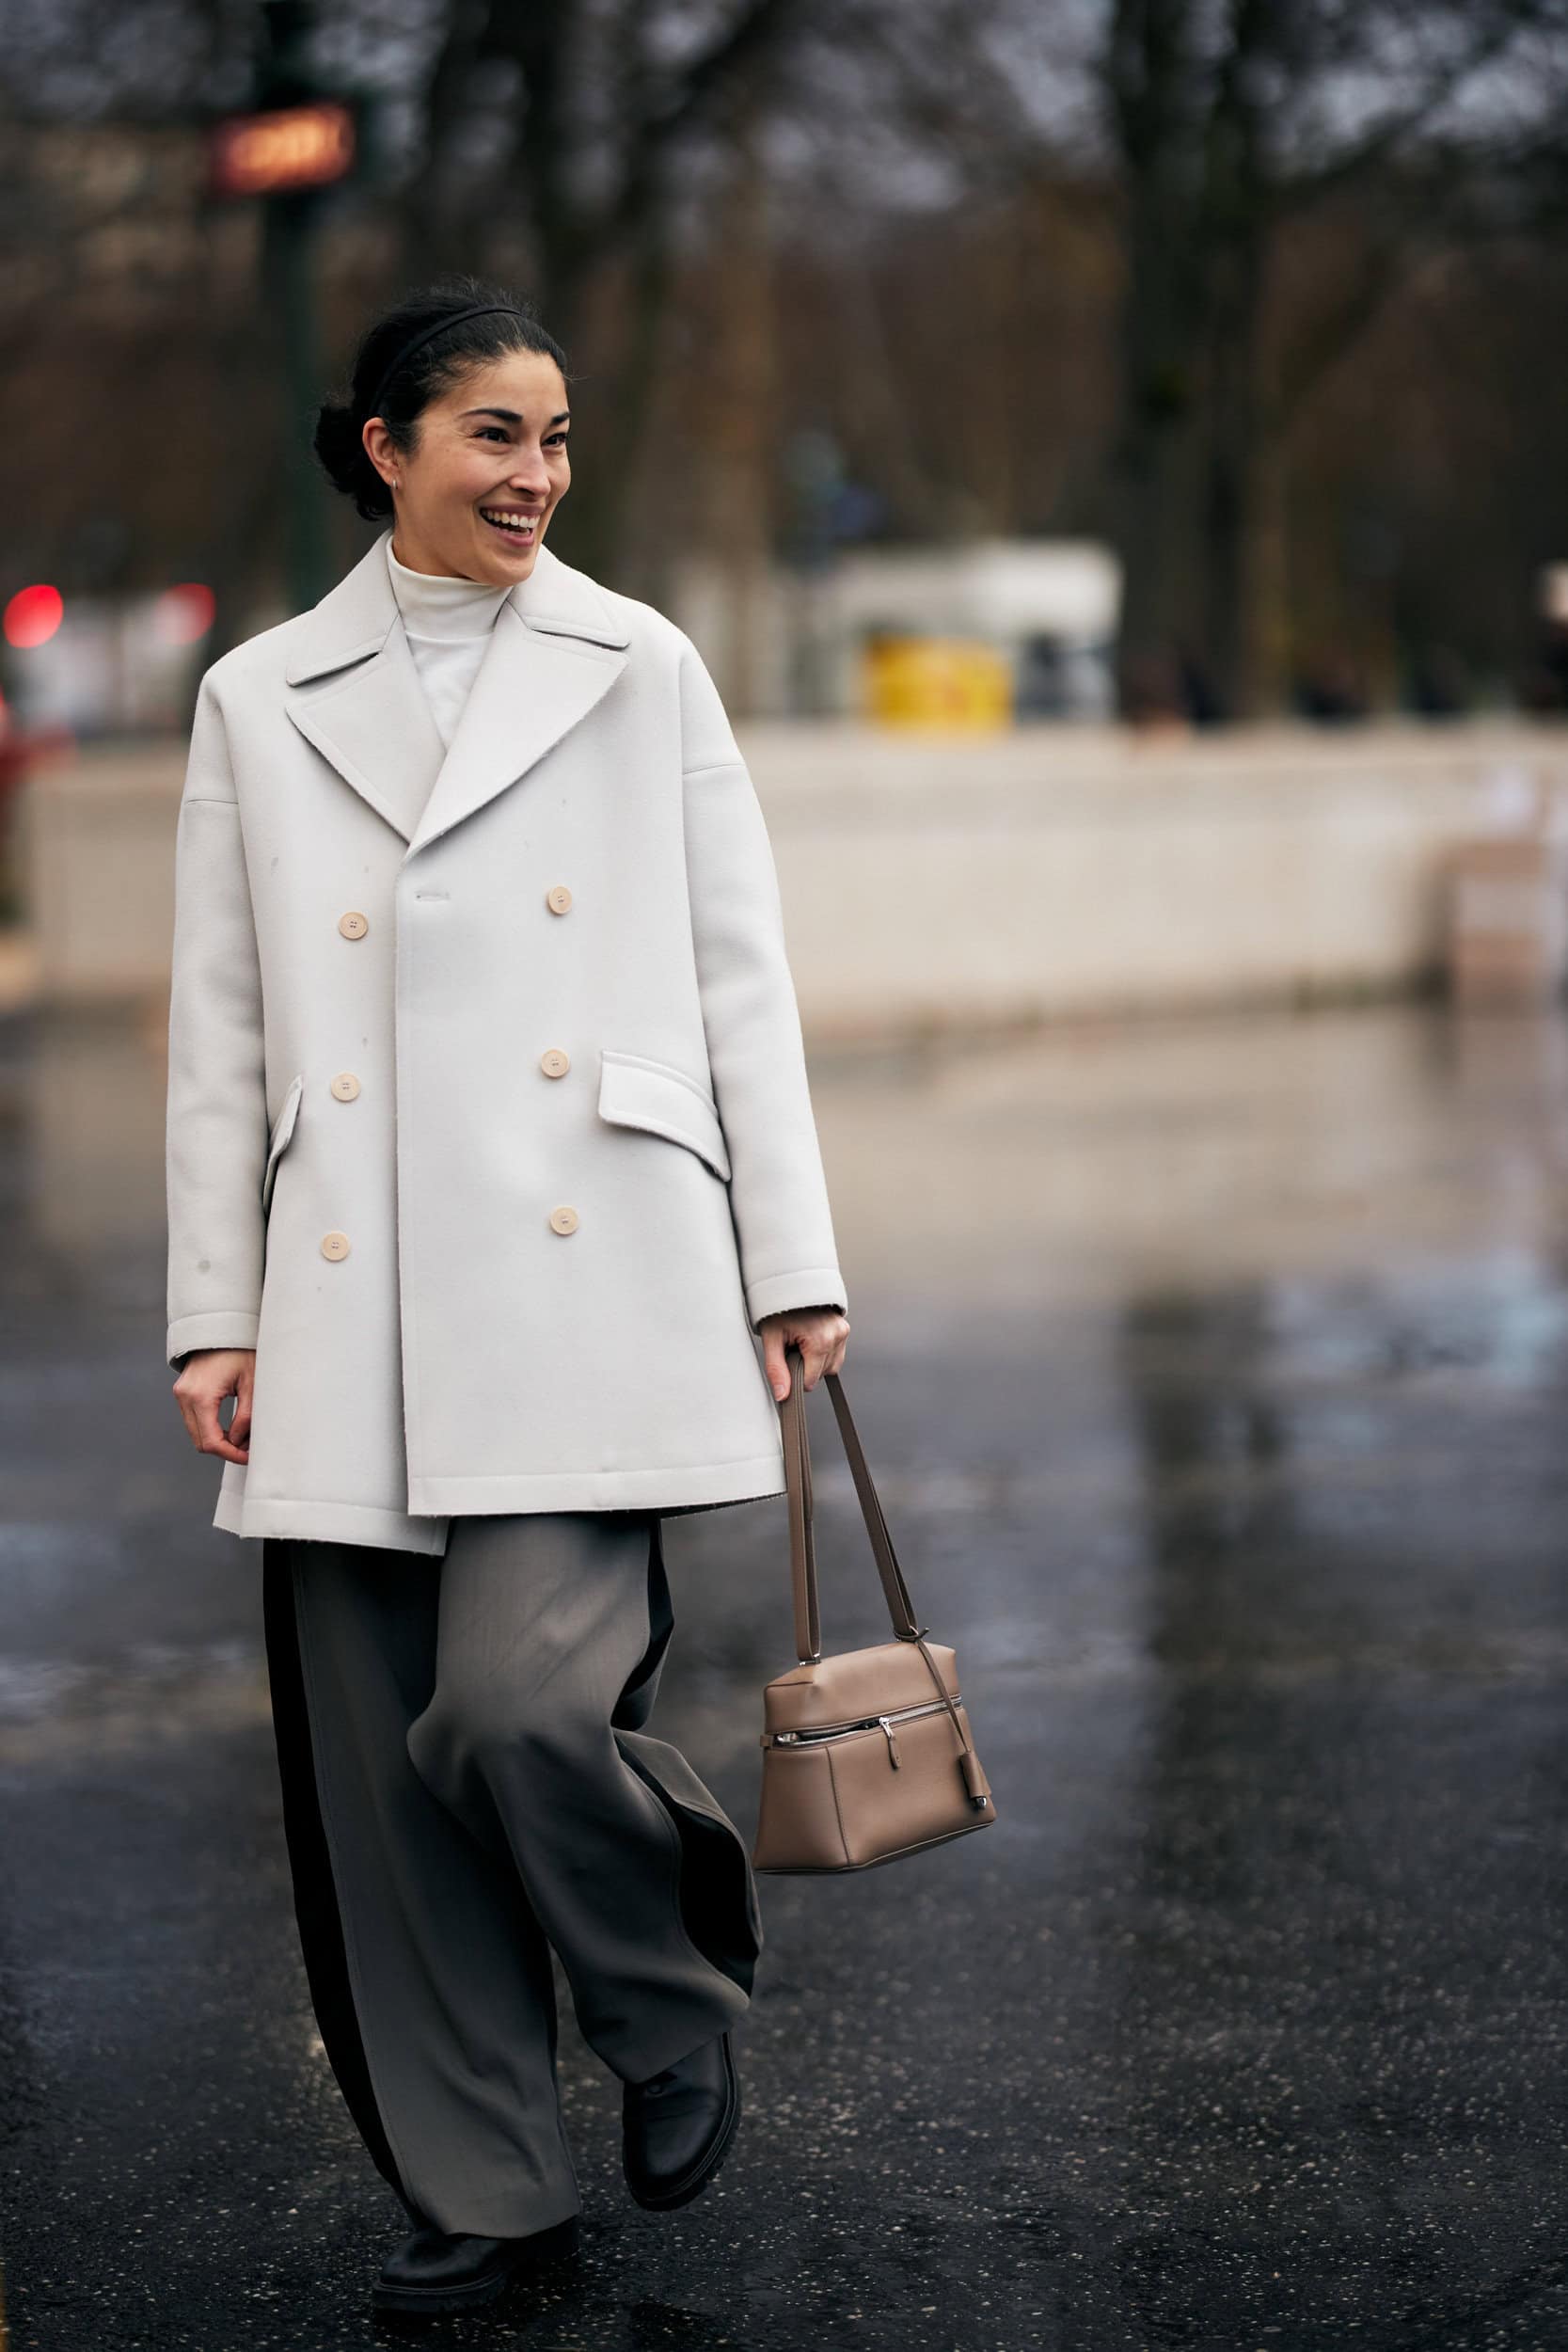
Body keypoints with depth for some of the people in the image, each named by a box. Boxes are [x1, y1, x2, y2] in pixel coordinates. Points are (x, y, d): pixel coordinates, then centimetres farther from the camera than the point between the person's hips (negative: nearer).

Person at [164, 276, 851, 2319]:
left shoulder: (643, 674, 9)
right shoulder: (260, 701, 11)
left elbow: (742, 984, 8)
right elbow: (218, 1031, 11)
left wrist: (794, 1267, 4)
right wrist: (212, 1312, 5)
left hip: (592, 1288, -2)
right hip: (355, 1320, 2)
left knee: (516, 1707, -17)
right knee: (378, 1766, 3)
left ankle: (677, 1994, 14)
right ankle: (482, 2188, 17)